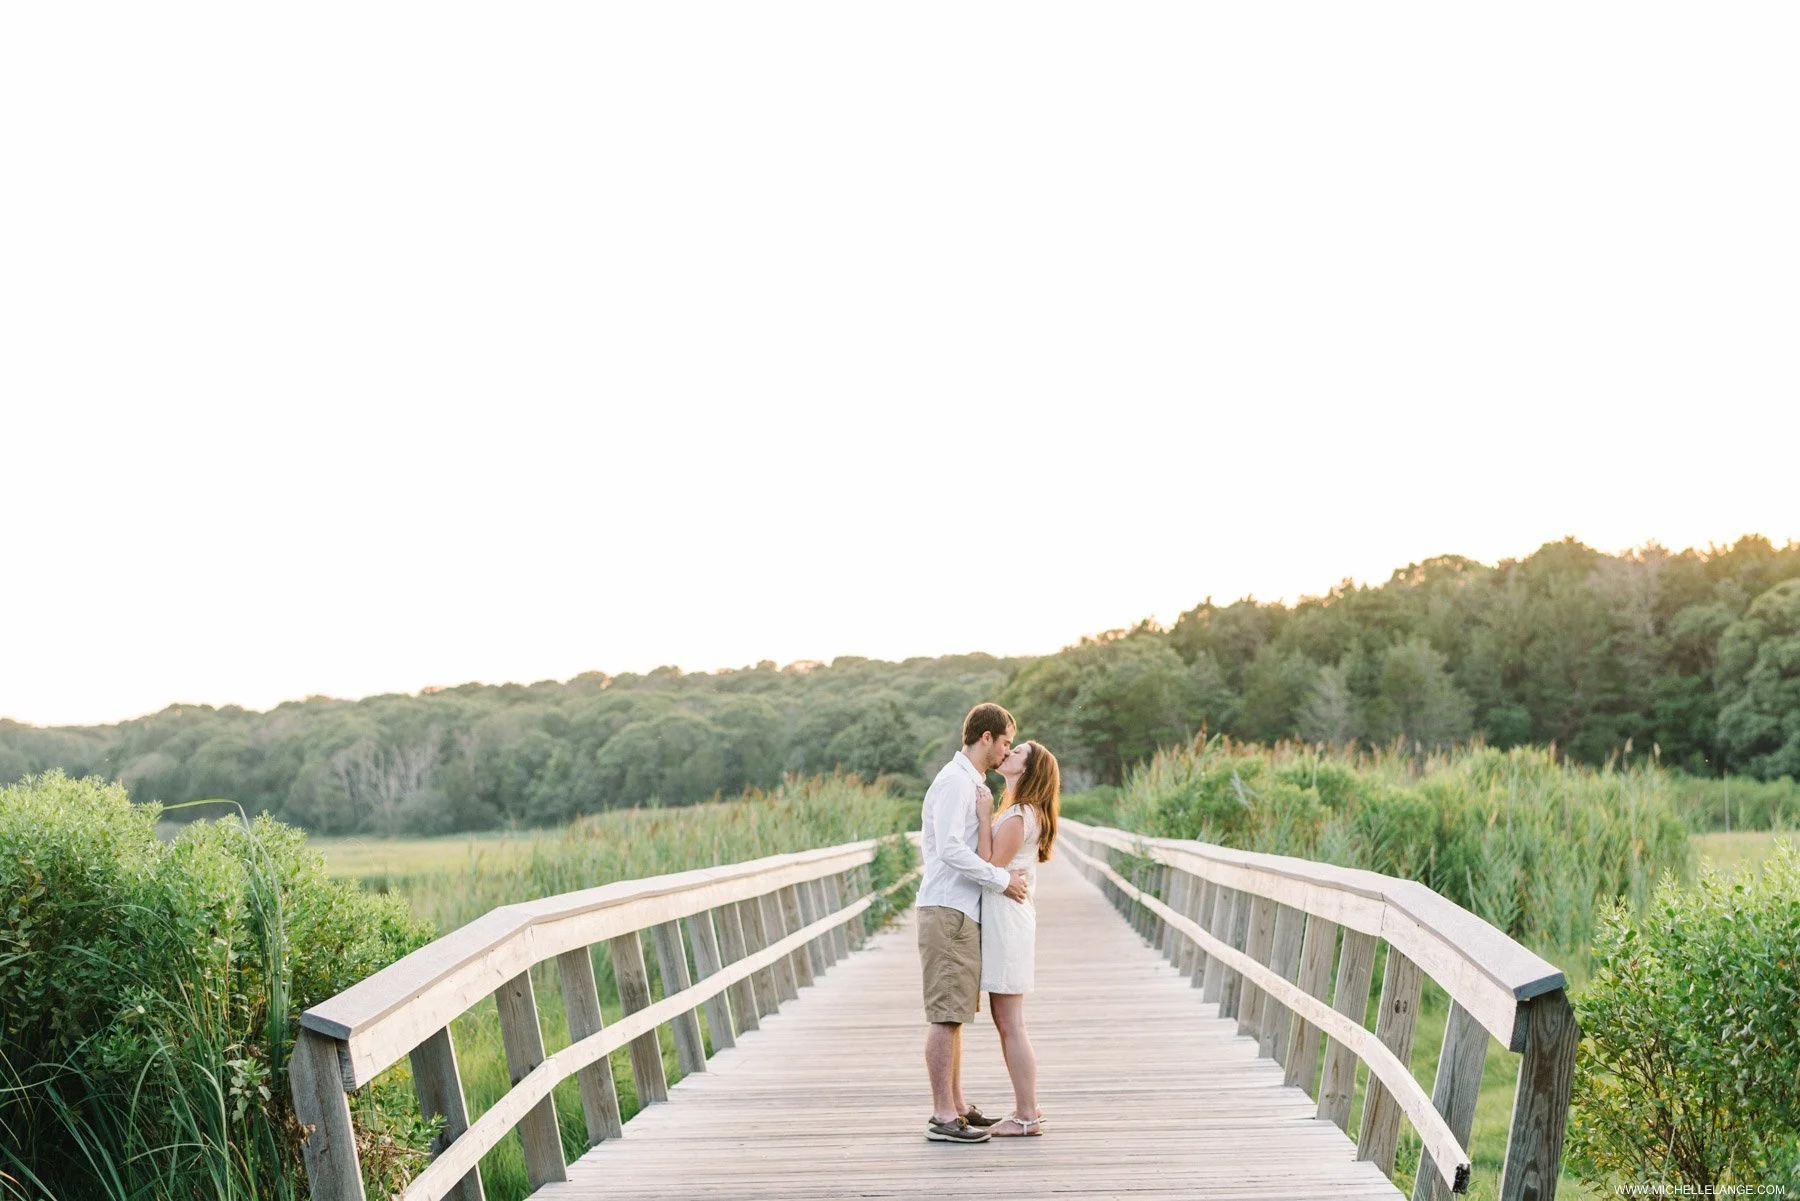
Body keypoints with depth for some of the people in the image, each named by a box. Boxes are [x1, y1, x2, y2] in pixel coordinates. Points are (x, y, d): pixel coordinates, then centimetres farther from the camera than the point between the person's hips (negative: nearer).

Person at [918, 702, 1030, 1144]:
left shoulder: (971, 782, 19)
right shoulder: (955, 781, -13)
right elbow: (950, 849, -22)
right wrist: (1002, 880, -17)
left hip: (961, 911, 10)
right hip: (948, 909, -10)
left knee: (955, 1012, 12)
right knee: (945, 1014, -9)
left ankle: (956, 1107, 18)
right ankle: (943, 1117, -7)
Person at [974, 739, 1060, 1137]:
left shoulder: (1019, 816, -15)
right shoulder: (1020, 812, 15)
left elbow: (990, 867, -19)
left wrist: (984, 817, -16)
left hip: (1006, 919, -10)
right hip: (1003, 919, 10)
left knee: (1010, 1025, -5)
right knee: (1005, 1022, 14)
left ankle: (1027, 1117, 1)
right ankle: (1025, 1108, 21)